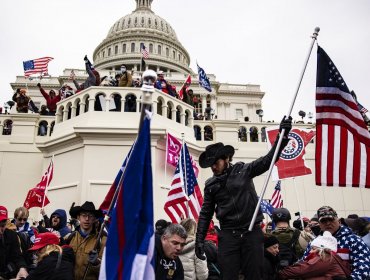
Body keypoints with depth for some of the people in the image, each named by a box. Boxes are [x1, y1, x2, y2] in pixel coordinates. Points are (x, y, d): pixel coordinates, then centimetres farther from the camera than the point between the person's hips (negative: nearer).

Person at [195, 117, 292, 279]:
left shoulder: (243, 170, 1)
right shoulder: (210, 185, 7)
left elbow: (268, 159, -5)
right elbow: (206, 213, 10)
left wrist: (283, 135, -15)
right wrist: (200, 239, 4)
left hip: (252, 232, -1)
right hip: (228, 235, 1)